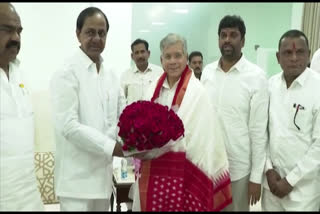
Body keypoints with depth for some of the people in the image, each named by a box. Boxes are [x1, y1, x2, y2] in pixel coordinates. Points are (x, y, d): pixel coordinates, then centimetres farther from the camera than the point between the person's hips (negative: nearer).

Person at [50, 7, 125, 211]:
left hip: (104, 171, 6)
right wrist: (113, 147, -21)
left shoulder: (111, 74, 9)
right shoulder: (67, 73, -12)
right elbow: (69, 126, -19)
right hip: (78, 176, -6)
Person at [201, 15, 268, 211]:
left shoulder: (256, 76, -10)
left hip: (238, 167, -3)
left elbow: (259, 130, -10)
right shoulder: (207, 72, 2)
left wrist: (256, 176, -8)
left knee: (236, 208, 13)